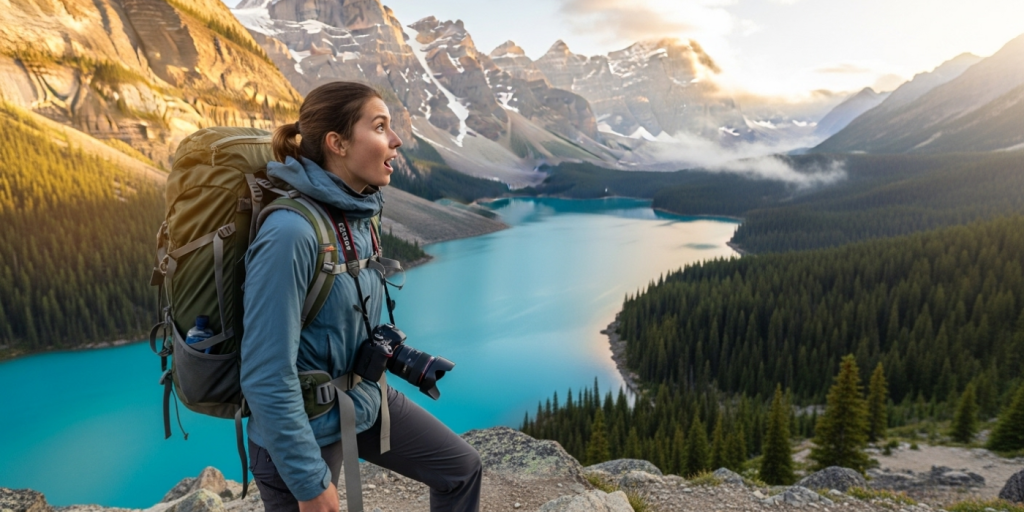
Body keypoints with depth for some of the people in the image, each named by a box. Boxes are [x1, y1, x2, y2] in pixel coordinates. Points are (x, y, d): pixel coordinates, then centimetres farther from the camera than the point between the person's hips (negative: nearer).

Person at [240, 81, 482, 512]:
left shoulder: (359, 214, -4)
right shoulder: (291, 232, -29)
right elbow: (266, 377, -26)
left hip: (365, 401, 8)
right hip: (304, 428, -7)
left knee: (461, 468, 15)